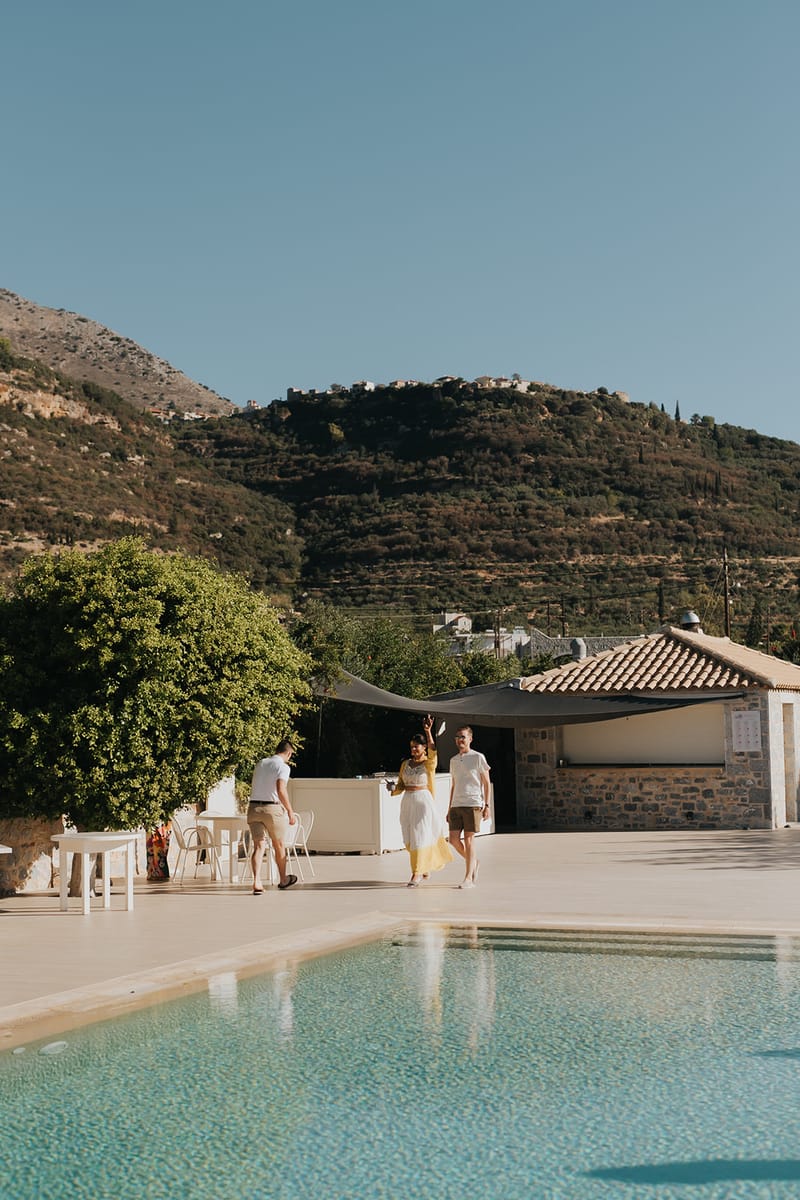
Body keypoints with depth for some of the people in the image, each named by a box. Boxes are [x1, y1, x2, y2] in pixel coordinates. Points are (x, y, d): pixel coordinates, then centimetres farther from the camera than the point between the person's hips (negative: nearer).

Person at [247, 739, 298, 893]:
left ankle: (256, 882, -13)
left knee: (259, 846, 2)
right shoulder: (282, 766, -6)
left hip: (253, 807, 5)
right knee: (279, 846, 14)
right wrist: (290, 811, -13)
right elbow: (281, 790, -19)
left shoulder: (260, 763, 14)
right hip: (273, 808, -5)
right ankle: (283, 880, 31)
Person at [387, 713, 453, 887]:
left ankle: (417, 874, -6)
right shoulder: (405, 764, 11)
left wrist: (428, 731, -34)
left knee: (420, 837, -8)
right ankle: (425, 868, 25)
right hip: (407, 802, 6)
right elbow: (401, 785, 14)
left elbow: (432, 750, -25)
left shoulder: (429, 763, -4)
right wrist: (393, 788, -9)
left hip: (423, 801, -6)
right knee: (409, 839, 8)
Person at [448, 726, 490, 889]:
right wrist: (450, 808, 18)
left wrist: (486, 805, -7)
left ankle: (468, 878, -1)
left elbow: (486, 783, 0)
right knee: (454, 840, -1)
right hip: (456, 805, 5)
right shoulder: (453, 760, 16)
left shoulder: (478, 757, 0)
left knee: (469, 840, -6)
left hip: (473, 804, -5)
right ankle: (473, 861, 25)